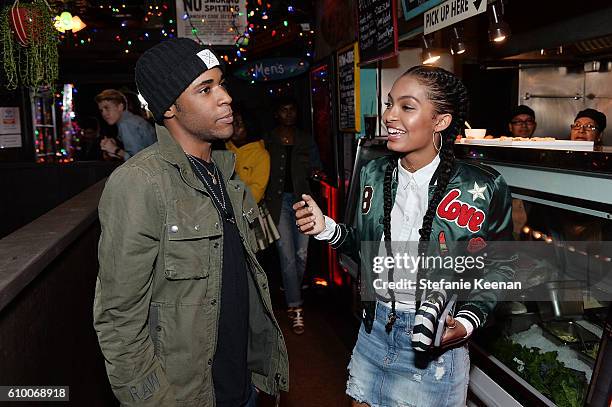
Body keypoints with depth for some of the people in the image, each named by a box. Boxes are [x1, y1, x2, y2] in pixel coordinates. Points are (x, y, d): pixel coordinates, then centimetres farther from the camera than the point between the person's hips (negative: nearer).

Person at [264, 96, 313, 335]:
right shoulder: (268, 141, 6)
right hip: (279, 199, -2)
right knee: (287, 254, -8)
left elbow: (312, 169, 15)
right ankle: (295, 307, -2)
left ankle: (293, 294, 28)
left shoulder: (305, 139, 13)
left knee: (301, 253, 3)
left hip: (301, 198, 3)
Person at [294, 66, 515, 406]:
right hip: (374, 330, 5)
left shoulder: (482, 187, -16)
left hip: (432, 343, -4)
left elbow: (499, 267, -6)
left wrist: (467, 321, -19)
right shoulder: (374, 174, -2)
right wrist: (327, 229, -9)